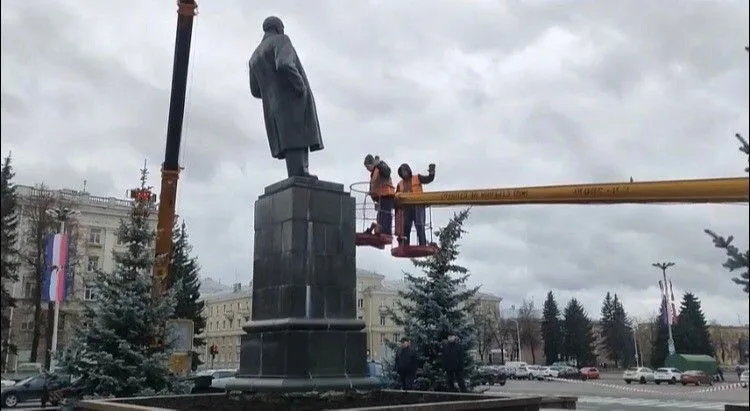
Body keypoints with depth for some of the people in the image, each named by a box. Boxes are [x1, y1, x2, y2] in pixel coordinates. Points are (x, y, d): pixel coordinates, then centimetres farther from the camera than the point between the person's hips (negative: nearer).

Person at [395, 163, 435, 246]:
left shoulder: (417, 178, 12)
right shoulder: (400, 184, 20)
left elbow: (428, 179, 2)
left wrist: (431, 173, -17)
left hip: (418, 206, -4)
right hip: (406, 208, 4)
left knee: (420, 226, -13)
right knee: (405, 227, 1)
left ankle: (422, 245, -17)